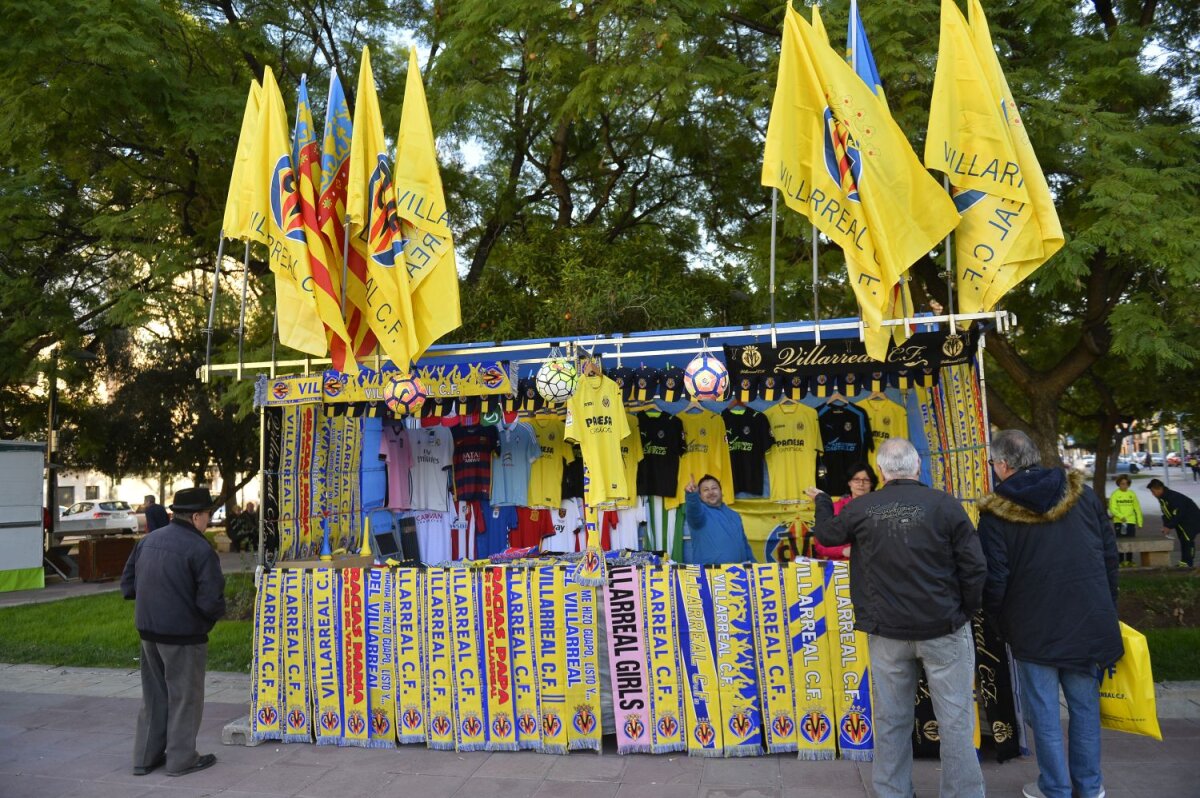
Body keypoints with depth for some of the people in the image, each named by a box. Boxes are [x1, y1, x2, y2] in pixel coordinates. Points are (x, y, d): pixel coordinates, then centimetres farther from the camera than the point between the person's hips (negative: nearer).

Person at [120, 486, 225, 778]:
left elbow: (128, 583, 11)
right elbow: (211, 601, -22)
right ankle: (181, 758, 17)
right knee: (184, 696, 8)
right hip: (183, 634, -7)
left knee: (154, 694, 20)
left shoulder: (148, 540, 5)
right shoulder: (199, 549, -19)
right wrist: (213, 614, -1)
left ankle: (146, 756, 29)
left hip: (147, 630, 7)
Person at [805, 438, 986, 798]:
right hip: (944, 627, -2)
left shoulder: (860, 508, -3)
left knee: (891, 720, 13)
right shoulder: (944, 504, -10)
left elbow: (827, 534, 17)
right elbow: (974, 568, -9)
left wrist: (822, 501, 36)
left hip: (887, 630, 2)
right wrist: (965, 612, 7)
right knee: (955, 719, 7)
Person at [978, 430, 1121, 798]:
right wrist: (1108, 608, 16)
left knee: (1044, 712, 8)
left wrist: (995, 618, 6)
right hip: (1088, 621, 4)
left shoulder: (996, 513, -12)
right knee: (1085, 705, 17)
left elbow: (994, 578, -11)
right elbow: (1110, 554, 6)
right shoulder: (1082, 493, 0)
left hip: (1034, 628, -4)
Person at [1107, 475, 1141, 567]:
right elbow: (1112, 508, -8)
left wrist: (1139, 521, 5)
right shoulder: (1115, 494, -3)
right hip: (1119, 522, -3)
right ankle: (1121, 561, 5)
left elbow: (1137, 508, 9)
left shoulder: (1132, 494, 6)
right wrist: (1121, 516, -23)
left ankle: (1129, 560, 18)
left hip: (1131, 521, 3)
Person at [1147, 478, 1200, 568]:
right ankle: (1183, 563, 16)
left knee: (1188, 540, -13)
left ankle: (1188, 563, -10)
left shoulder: (1174, 497, -29)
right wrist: (1166, 526, -7)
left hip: (1191, 520, -10)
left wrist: (1169, 527, -24)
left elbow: (1177, 514, -29)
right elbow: (1166, 513, 6)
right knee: (1182, 540, 11)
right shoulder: (1161, 498, 2)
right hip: (1181, 521, 10)